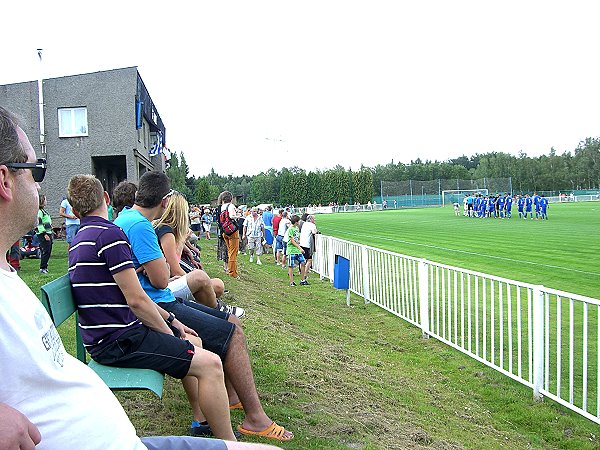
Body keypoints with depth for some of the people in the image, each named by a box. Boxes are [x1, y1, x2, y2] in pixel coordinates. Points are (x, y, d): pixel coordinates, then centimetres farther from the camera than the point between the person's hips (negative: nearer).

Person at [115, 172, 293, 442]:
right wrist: (162, 262, -2)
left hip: (162, 302, 11)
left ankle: (231, 395, 21)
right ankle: (255, 419, -7)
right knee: (232, 334, -15)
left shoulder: (125, 218, 14)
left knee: (231, 322, 11)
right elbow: (161, 280, -19)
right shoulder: (139, 225, -19)